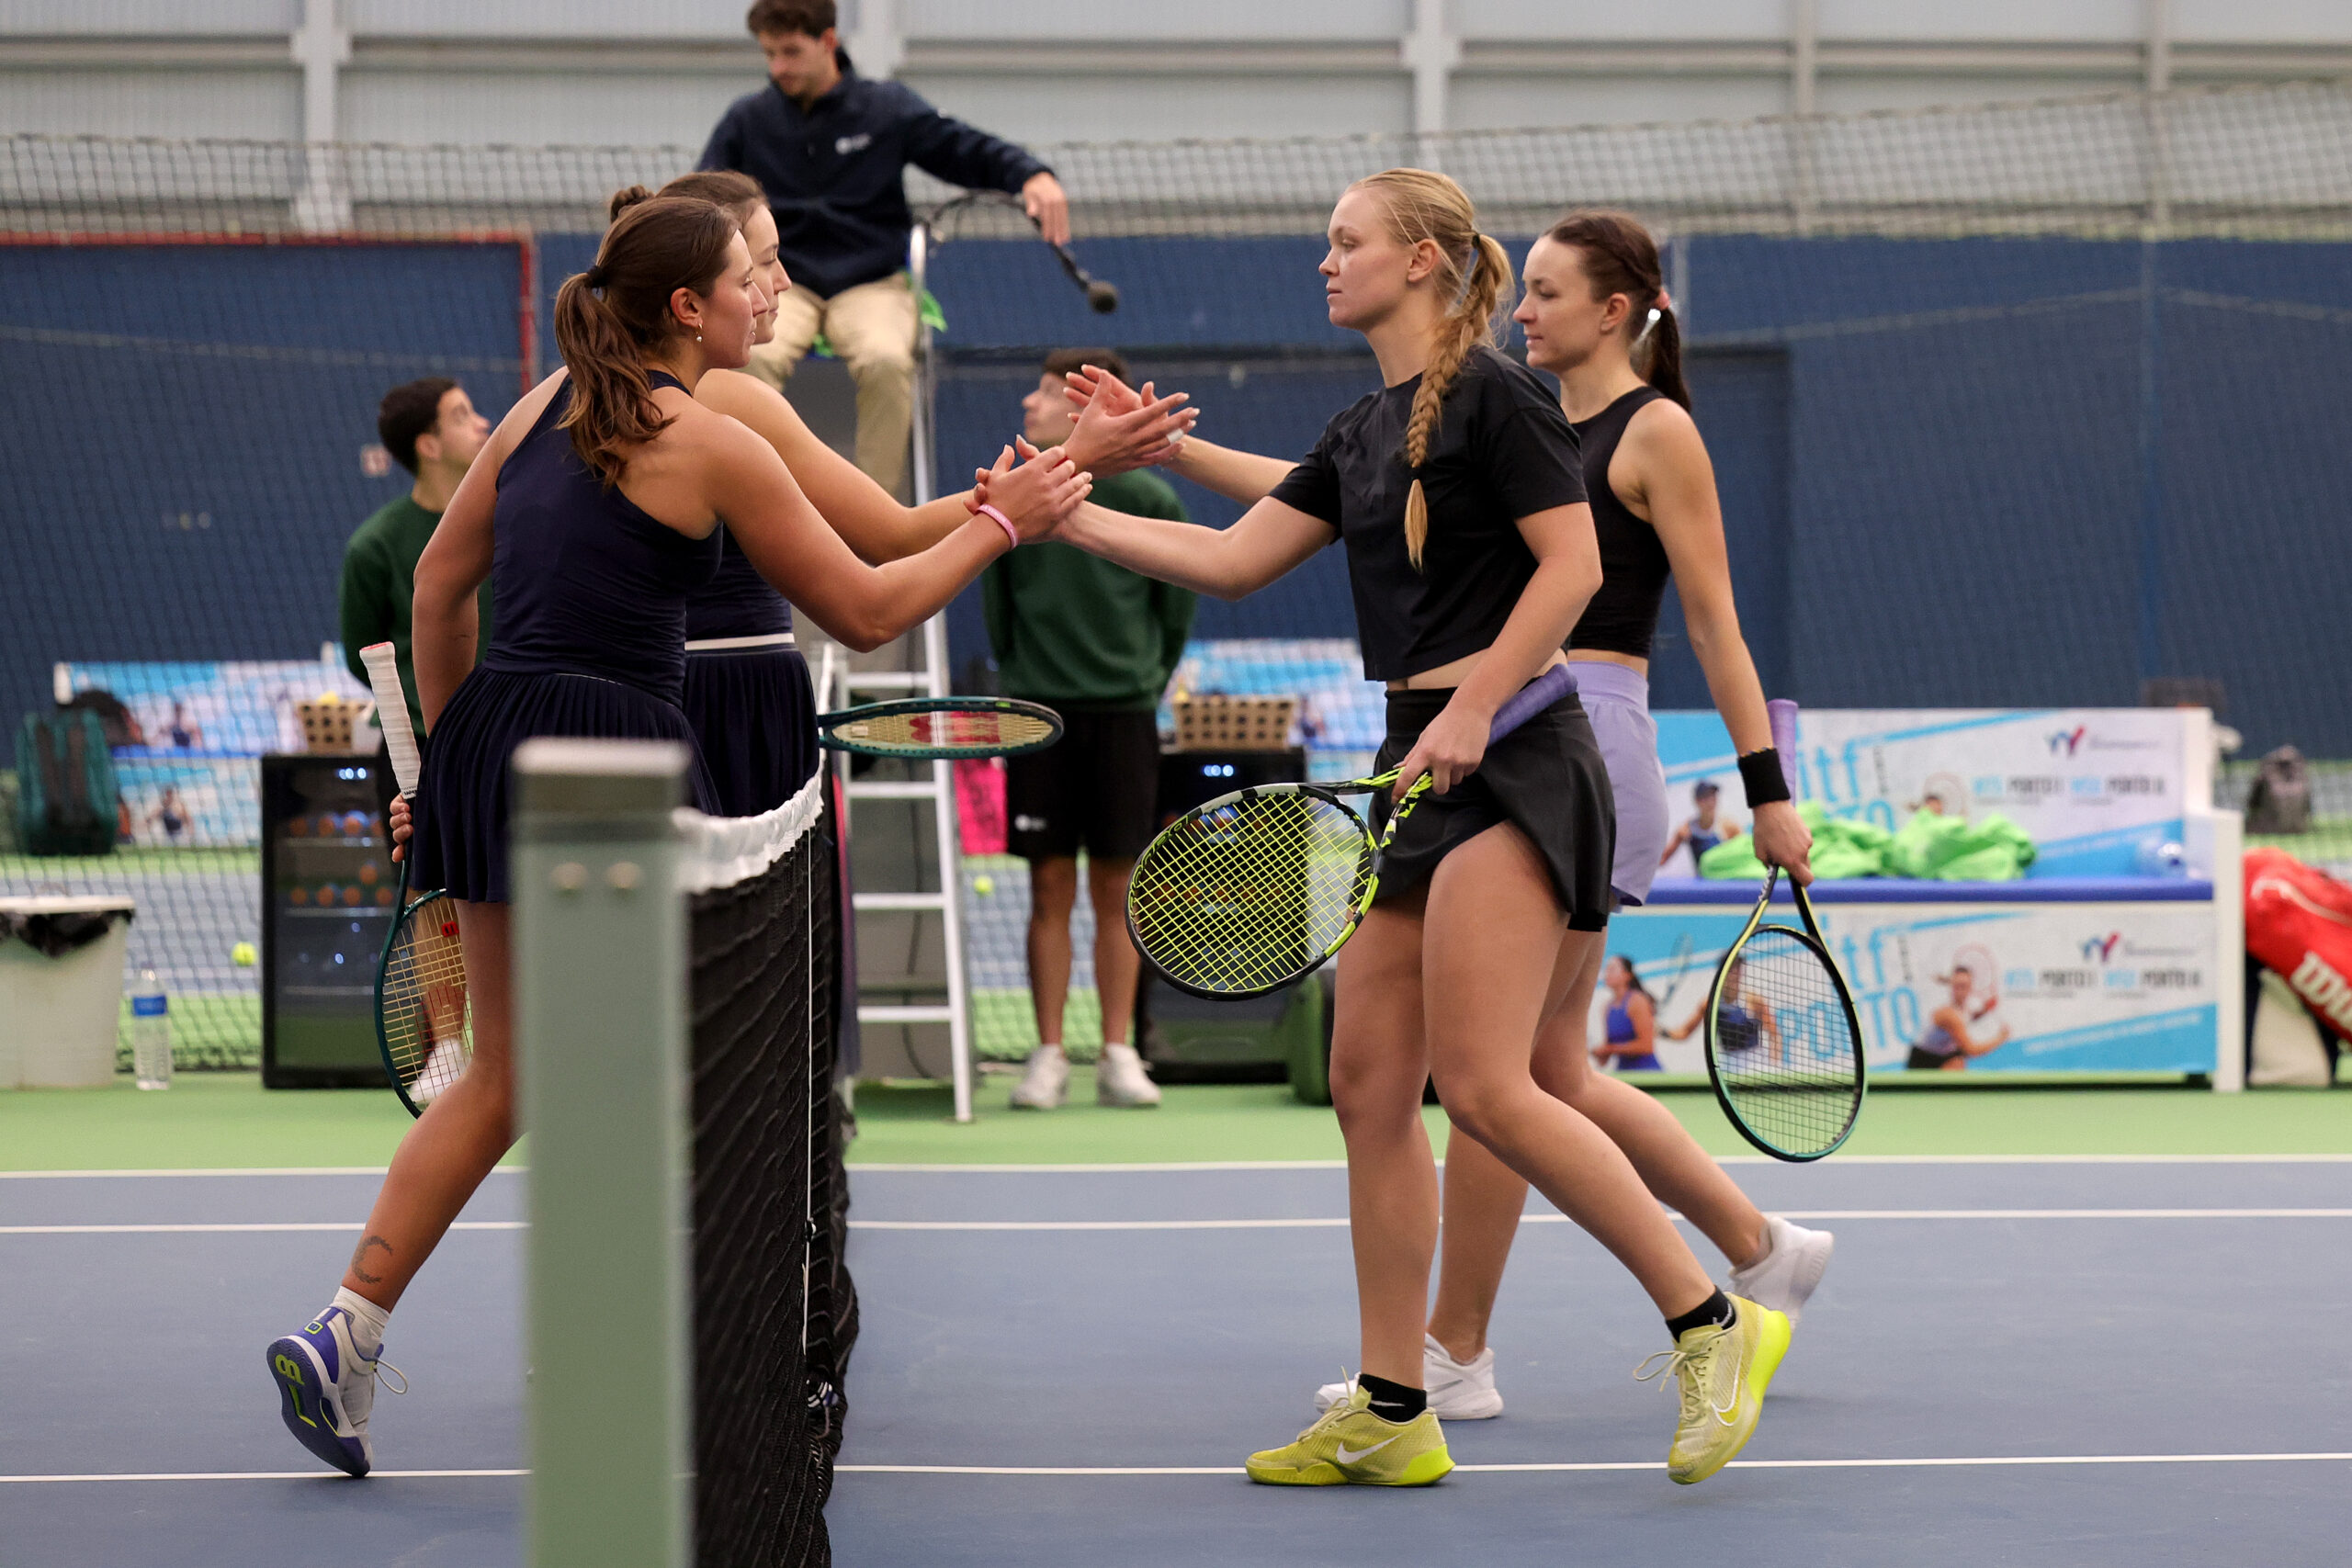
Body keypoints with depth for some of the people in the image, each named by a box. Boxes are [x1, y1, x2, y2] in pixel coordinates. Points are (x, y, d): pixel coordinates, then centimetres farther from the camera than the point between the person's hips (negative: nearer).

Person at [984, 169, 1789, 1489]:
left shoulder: (1493, 394, -8)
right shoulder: (1367, 432, 18)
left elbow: (1575, 564, -14)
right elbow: (1233, 560, 20)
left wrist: (1473, 709, -19)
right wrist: (1071, 515, 14)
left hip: (1512, 756, -9)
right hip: (1420, 766, 9)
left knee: (1483, 1086, -16)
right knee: (1370, 1082, 5)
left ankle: (1713, 1323, -6)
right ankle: (1391, 1415, 10)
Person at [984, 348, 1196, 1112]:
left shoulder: (1146, 498, -3)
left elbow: (1177, 606, 7)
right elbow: (994, 601, 10)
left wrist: (1144, 680, 8)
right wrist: (1022, 676, 12)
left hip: (1123, 715, 0)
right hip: (1040, 714, 0)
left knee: (1115, 889, 3)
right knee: (1051, 888, 1)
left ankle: (1118, 1056, 9)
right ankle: (1049, 1057, 5)